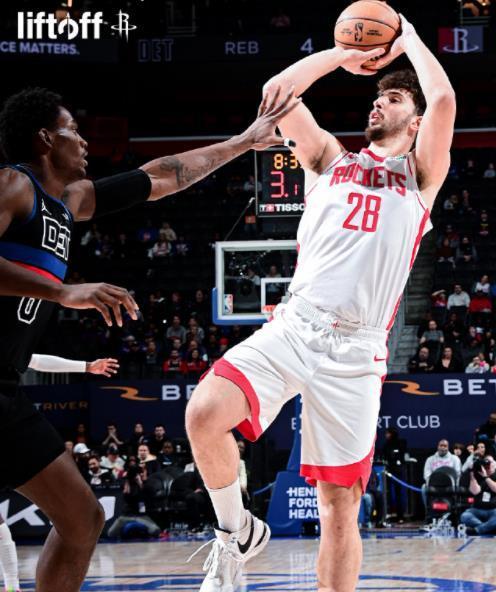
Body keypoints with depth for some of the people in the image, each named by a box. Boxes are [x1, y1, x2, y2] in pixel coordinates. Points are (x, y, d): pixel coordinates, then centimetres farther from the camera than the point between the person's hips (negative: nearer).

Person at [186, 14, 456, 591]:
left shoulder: (420, 175, 15)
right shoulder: (330, 159, 22)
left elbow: (443, 98, -2)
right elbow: (276, 91, 12)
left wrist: (409, 41, 14)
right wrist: (345, 54, 20)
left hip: (356, 349, -1)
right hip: (293, 326, 2)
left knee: (340, 505, -2)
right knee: (204, 415, -24)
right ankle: (237, 531, 1)